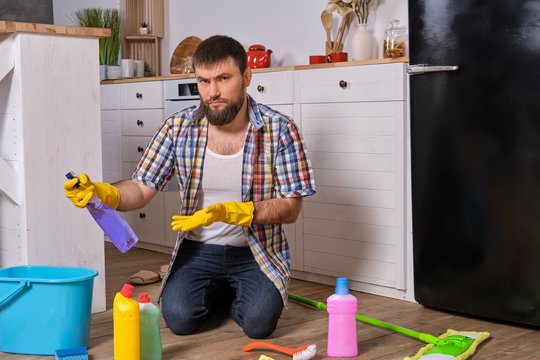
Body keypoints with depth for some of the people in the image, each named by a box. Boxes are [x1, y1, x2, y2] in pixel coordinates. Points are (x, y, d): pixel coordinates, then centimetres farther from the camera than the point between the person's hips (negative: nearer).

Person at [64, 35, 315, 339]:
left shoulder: (280, 130, -11)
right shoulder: (178, 127, -4)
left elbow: (291, 208, -11)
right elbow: (142, 189, -3)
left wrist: (230, 212, -26)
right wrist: (101, 192, -26)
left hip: (256, 251, -1)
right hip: (199, 248, 2)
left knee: (259, 322, -24)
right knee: (179, 318, -21)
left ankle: (237, 296, 13)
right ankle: (219, 291, 15)